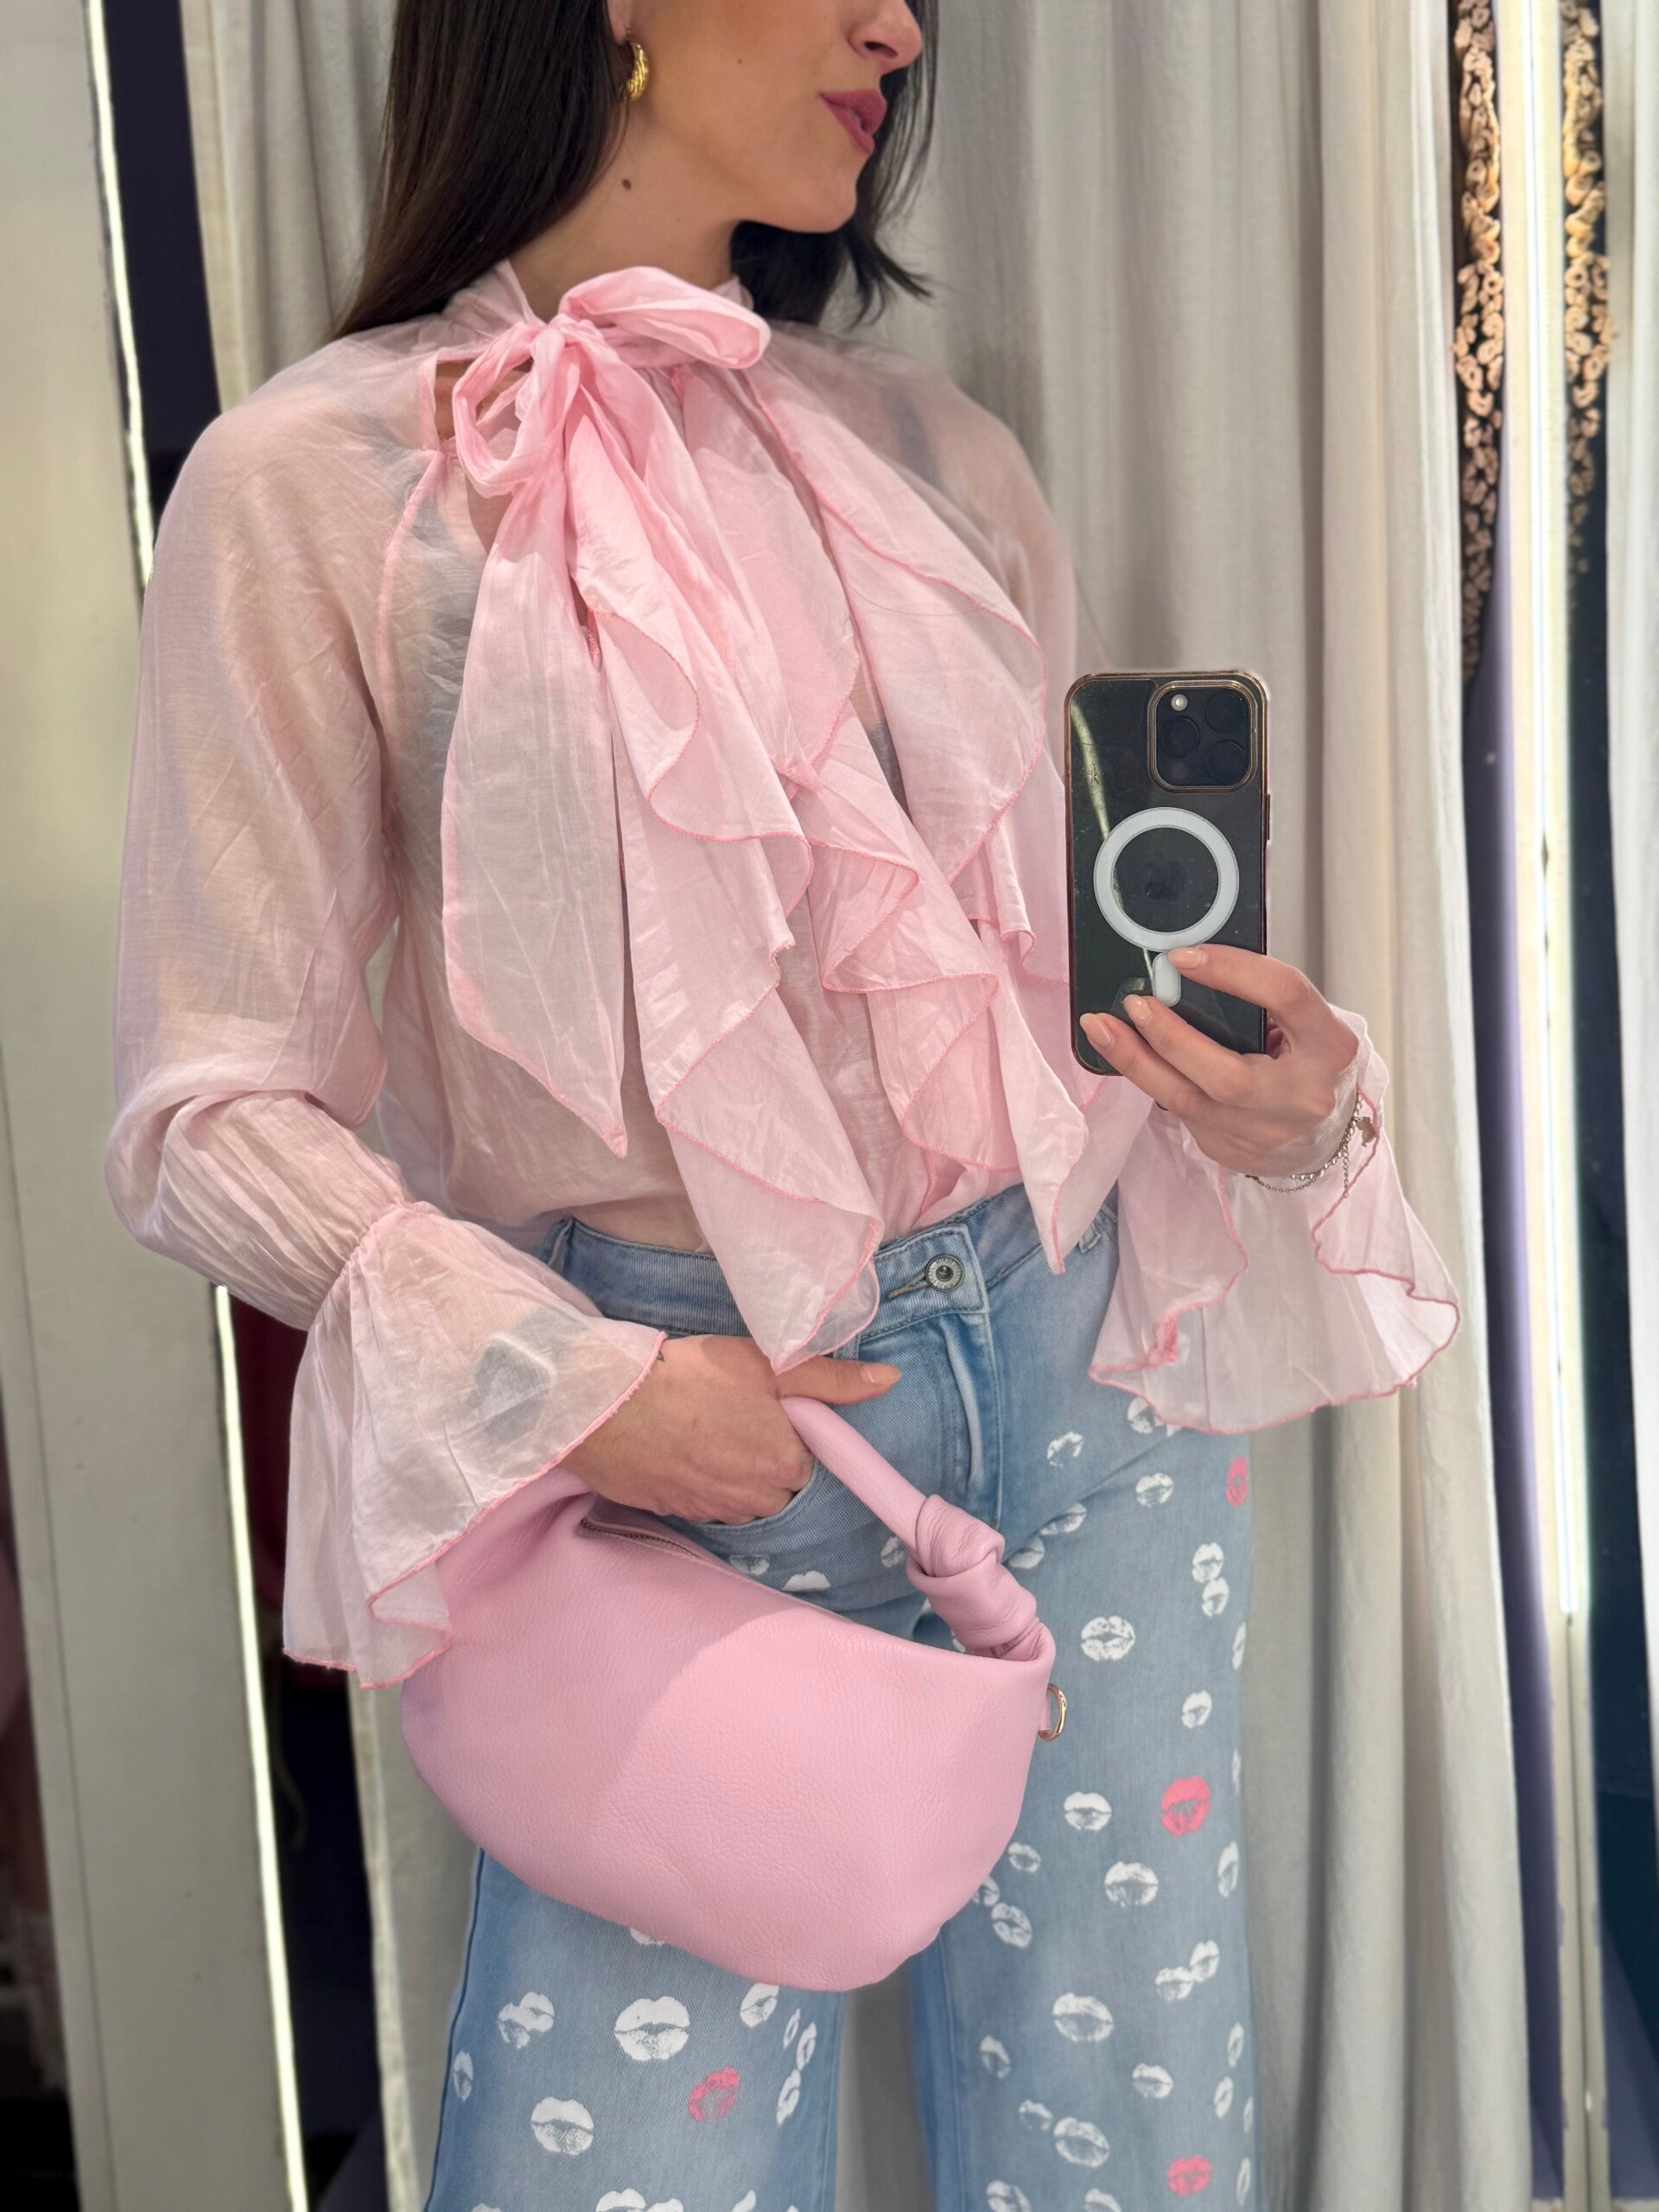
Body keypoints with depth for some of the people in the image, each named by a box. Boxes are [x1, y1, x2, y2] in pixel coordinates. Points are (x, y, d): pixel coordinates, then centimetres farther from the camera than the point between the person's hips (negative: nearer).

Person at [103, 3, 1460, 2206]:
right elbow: (211, 1102, -6)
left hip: (1080, 1377, 4)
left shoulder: (935, 453, 7)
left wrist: (1288, 1107, -7)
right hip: (689, 1447, -4)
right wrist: (569, 1389, -17)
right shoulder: (317, 478, -7)